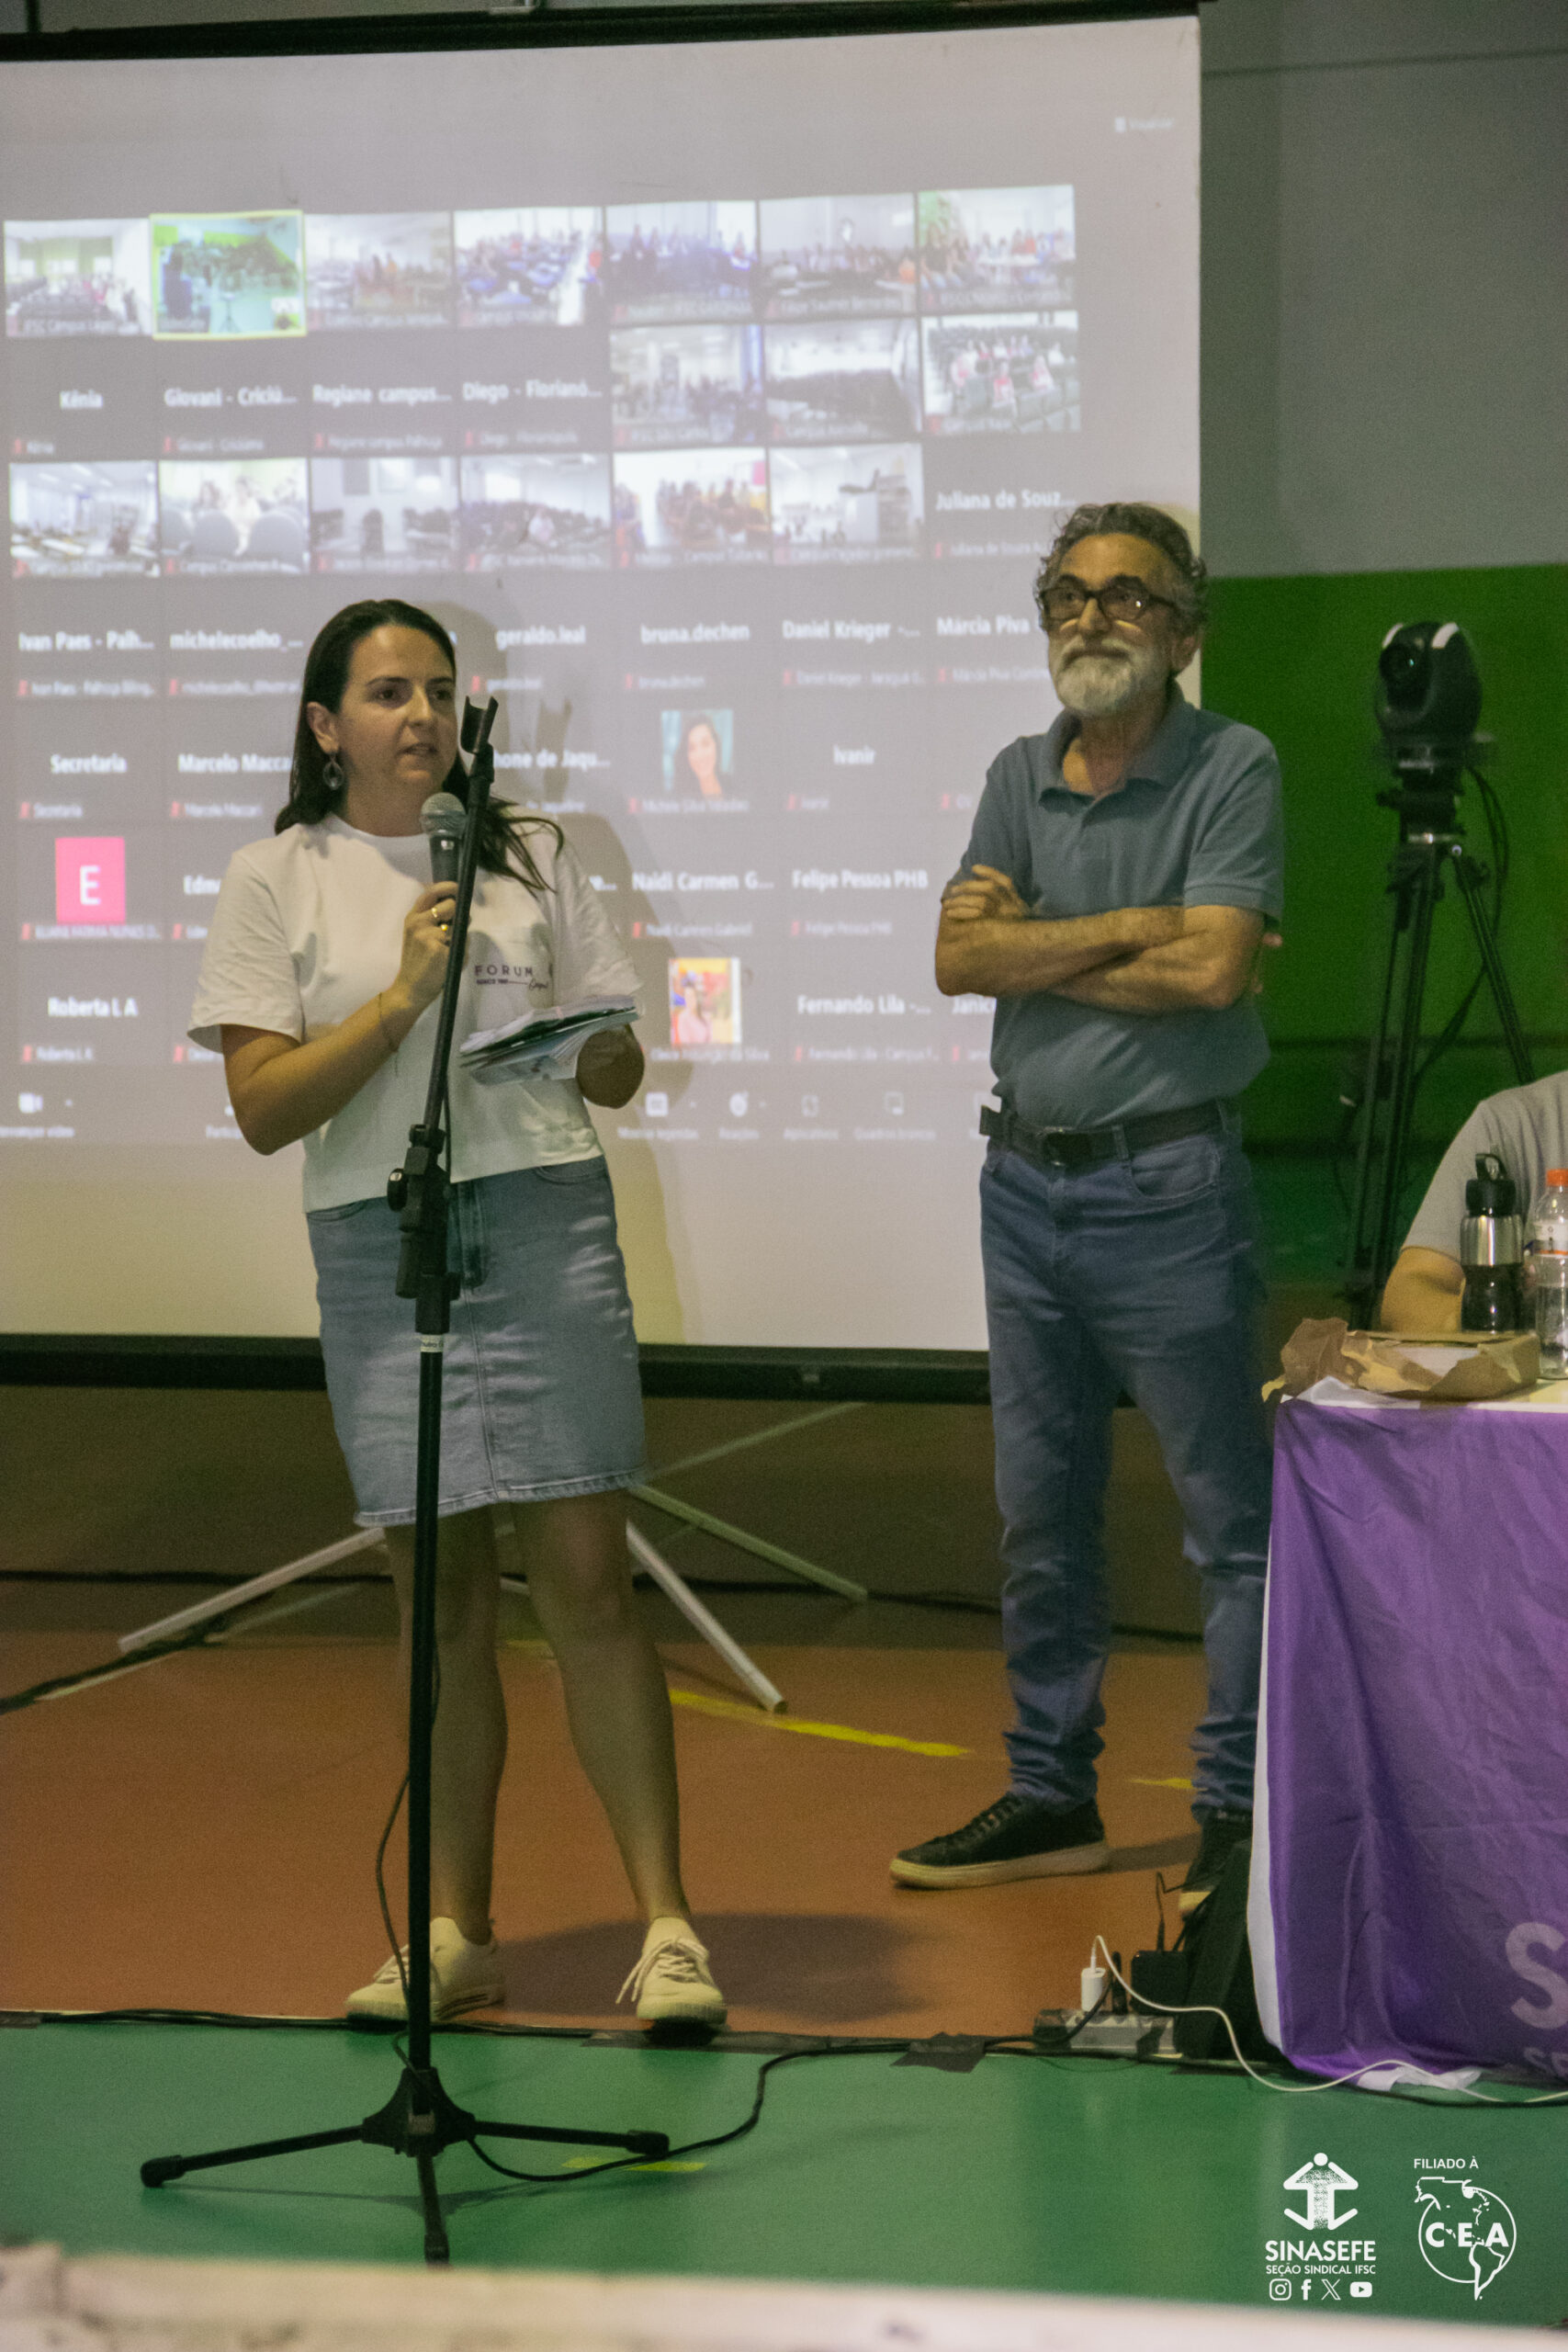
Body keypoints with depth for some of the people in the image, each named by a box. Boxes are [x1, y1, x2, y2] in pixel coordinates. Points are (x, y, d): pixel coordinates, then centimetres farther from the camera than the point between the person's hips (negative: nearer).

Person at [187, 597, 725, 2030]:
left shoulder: (528, 855, 12)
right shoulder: (278, 880, 5)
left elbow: (621, 1072, 15)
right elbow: (264, 1109, -4)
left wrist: (575, 1051, -8)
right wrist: (404, 992, -13)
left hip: (546, 1223, 0)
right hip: (377, 1242, 0)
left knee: (585, 1578, -6)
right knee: (441, 1596, 5)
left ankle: (666, 1925, -3)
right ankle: (457, 1933, 15)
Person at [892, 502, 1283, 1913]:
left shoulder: (1233, 769, -6)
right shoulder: (1020, 778, 11)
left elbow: (1213, 966, -19)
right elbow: (961, 955, -2)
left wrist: (1038, 947, -7)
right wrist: (1134, 926, -11)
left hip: (1169, 1185, -6)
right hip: (1027, 1180, 6)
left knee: (1229, 1515, -2)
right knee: (1041, 1515, 12)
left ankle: (1242, 1806, 4)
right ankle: (1052, 1796, 22)